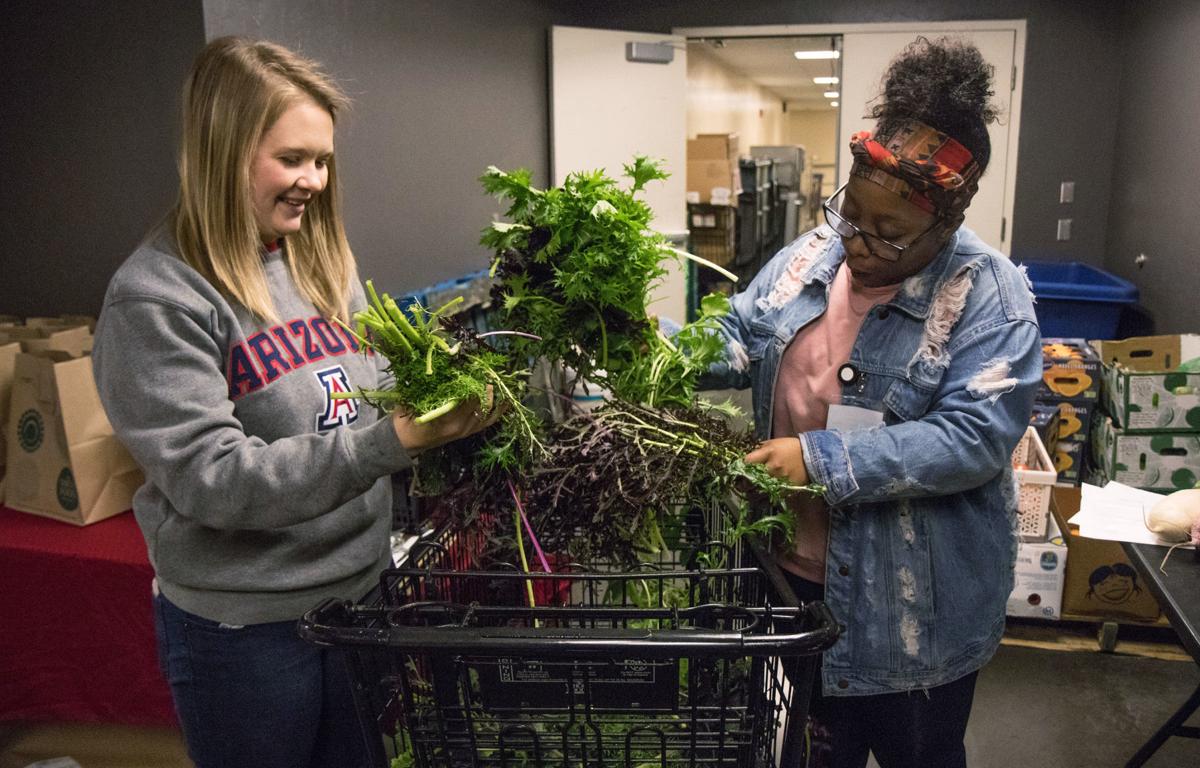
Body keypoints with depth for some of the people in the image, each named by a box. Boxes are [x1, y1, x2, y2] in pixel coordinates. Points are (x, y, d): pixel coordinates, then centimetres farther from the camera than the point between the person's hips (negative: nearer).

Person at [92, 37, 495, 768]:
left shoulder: (324, 259, 4)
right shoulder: (157, 297, -15)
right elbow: (211, 478, -22)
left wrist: (440, 400, -8)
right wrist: (394, 441, -30)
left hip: (361, 591, 6)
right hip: (246, 627, -5)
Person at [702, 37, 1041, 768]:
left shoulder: (989, 296, -18)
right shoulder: (812, 255, -1)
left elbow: (976, 437, -26)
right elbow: (741, 338, 6)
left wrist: (824, 461, -31)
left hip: (913, 598, -5)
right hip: (795, 568, 5)